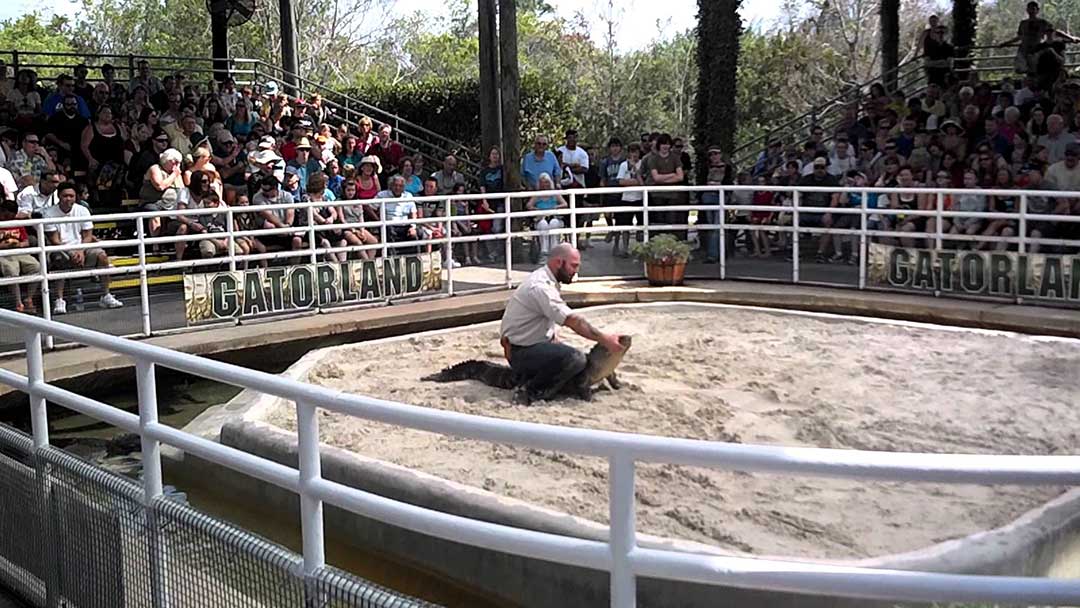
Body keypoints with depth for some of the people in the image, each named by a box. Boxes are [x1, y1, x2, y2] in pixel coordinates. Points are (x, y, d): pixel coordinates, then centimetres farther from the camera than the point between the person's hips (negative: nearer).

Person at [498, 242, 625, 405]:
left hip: (537, 342, 10)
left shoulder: (549, 281, 8)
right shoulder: (540, 286, -25)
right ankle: (530, 391, -16)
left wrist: (553, 340, 7)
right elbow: (573, 321, -29)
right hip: (521, 351, -10)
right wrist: (604, 340, -26)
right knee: (575, 358, -29)